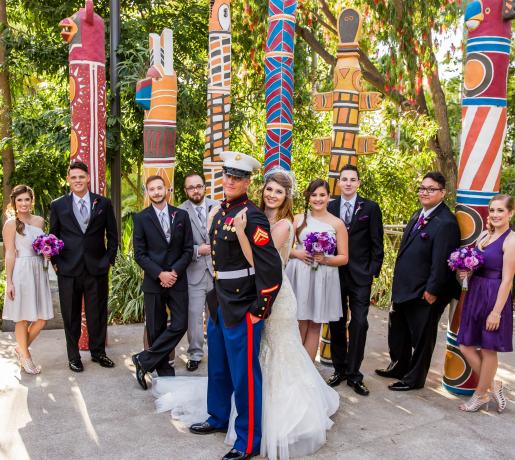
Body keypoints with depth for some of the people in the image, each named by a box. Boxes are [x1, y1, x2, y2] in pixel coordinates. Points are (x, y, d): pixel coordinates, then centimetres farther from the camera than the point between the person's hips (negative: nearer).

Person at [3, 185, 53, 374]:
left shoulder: (39, 221, 10)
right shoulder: (11, 223, -5)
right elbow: (10, 254, -7)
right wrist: (9, 282, -10)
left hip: (39, 271, 6)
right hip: (21, 272, -5)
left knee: (42, 317, 6)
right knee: (22, 318, 5)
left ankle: (21, 348, 29)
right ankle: (25, 356, 22)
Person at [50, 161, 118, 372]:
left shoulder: (103, 203, 4)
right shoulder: (58, 205, 4)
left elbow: (112, 235, 8)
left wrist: (109, 259, 2)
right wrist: (56, 262, 1)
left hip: (97, 268, 0)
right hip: (68, 270, 0)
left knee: (98, 314, 10)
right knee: (71, 316, 8)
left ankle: (98, 352, 26)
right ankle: (73, 356, 22)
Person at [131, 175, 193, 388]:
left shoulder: (181, 215, 5)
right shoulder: (141, 218, 0)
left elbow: (188, 249, 4)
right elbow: (139, 253, -3)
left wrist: (175, 271, -10)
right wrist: (160, 274, -13)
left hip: (178, 280, 2)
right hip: (154, 281, -1)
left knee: (180, 325, -6)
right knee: (156, 329, 4)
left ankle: (144, 360, 7)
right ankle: (165, 372, 18)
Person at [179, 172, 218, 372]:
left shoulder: (218, 207, 1)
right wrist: (197, 250, -13)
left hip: (218, 269, 2)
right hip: (194, 271, -1)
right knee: (194, 316, 3)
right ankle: (195, 354, 20)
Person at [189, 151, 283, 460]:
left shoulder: (252, 217, -19)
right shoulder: (220, 212, 7)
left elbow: (272, 269, -22)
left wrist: (260, 311, -17)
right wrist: (216, 297, 18)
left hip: (242, 310, -8)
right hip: (218, 305, 9)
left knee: (244, 376, 4)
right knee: (218, 369, 24)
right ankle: (219, 419, 45)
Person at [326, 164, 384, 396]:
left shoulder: (371, 208, -1)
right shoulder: (330, 207, 6)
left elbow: (376, 244, -1)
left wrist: (373, 272, -6)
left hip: (360, 275, -2)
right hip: (335, 273, 3)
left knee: (359, 324, -2)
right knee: (336, 324, 10)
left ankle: (353, 374, 10)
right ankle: (339, 369, 24)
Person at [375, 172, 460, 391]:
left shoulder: (446, 222, -19)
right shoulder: (418, 215, 10)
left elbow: (441, 261, -21)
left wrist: (432, 291, -20)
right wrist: (398, 283, 14)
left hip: (424, 293, -9)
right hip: (404, 288, 9)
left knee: (421, 337, 10)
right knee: (397, 331, 22)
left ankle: (414, 379, 26)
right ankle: (398, 367, 42)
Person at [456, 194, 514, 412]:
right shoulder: (484, 235, 10)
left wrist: (496, 312, -18)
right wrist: (466, 271, -2)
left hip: (494, 298, -8)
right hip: (475, 295, 8)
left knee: (488, 350, 7)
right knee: (466, 346, 10)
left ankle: (481, 394, 25)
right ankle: (492, 385, 29)